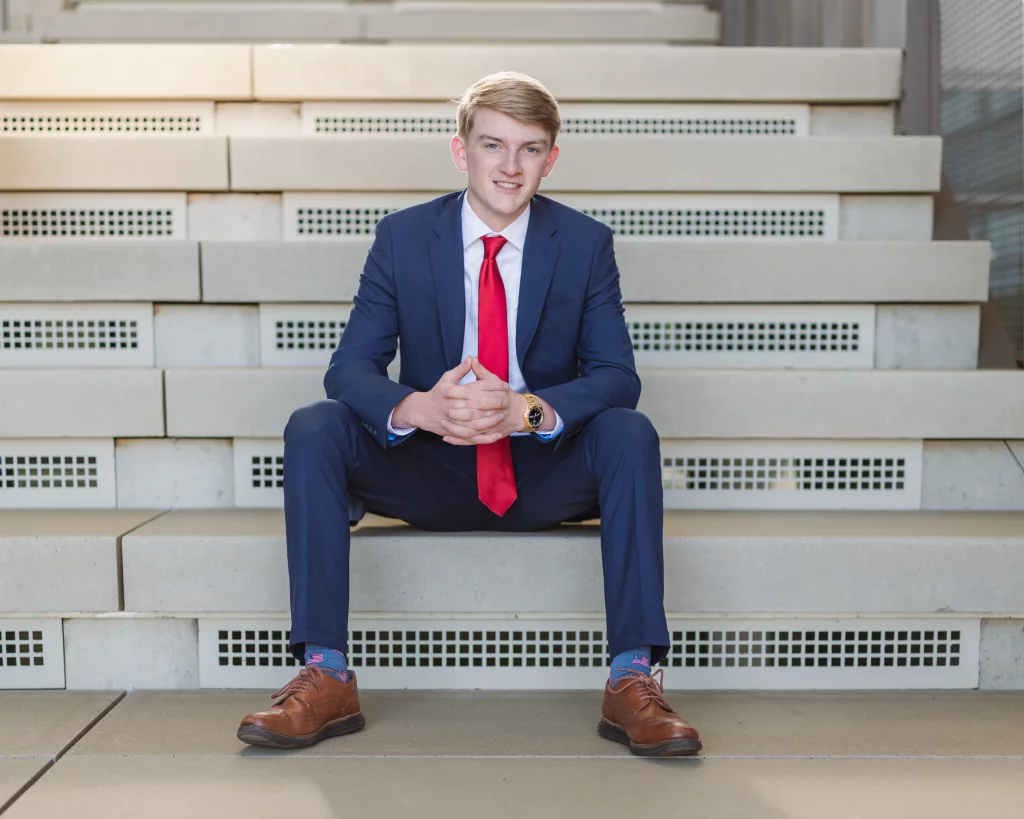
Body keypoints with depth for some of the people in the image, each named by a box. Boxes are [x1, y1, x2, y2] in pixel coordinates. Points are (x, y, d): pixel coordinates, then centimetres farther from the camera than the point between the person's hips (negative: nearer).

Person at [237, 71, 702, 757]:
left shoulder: (586, 243, -2)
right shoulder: (402, 237, -2)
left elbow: (617, 376, -9)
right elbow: (350, 366, -8)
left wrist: (527, 410, -31)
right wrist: (418, 408, -32)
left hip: (544, 475, 0)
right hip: (433, 475, 1)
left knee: (631, 432, -29)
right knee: (312, 429, -22)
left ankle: (634, 680, -27)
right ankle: (325, 676, -22)